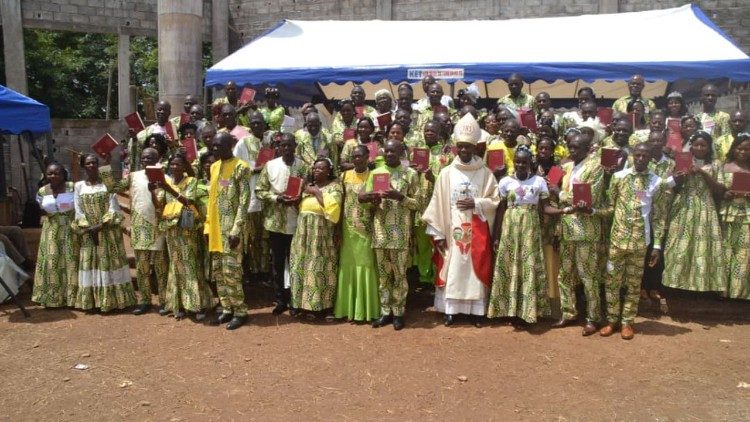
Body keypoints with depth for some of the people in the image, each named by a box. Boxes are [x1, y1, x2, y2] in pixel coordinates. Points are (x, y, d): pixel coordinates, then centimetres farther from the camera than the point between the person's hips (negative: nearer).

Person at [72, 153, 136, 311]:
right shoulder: (79, 186, 5)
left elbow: (113, 208, -5)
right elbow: (78, 211, 2)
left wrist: (101, 225, -15)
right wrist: (88, 228, -10)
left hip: (108, 231, -1)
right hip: (88, 232, 2)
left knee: (109, 263, 0)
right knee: (90, 264, 2)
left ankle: (112, 299, 4)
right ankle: (90, 301, 7)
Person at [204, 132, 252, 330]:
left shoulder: (240, 167, -10)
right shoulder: (214, 167, 14)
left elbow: (244, 201, -14)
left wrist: (236, 229, -20)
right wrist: (208, 225, 13)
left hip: (231, 227, -8)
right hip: (216, 227, 8)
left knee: (231, 270, -8)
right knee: (217, 270, 10)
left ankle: (240, 312, 3)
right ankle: (227, 309, 20)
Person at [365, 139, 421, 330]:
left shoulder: (410, 174, 0)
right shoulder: (375, 173, 9)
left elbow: (417, 203, -1)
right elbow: (366, 201, 10)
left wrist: (400, 197, -17)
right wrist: (374, 201, -13)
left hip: (401, 232, -3)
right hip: (380, 230, 3)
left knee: (399, 274, 2)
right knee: (383, 273, 8)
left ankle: (398, 312, 14)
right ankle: (385, 311, 19)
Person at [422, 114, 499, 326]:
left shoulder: (485, 173, 1)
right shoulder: (446, 173, 1)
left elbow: (495, 200, 0)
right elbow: (438, 204, -2)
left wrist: (475, 203, -16)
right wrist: (438, 233, -6)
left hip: (477, 231, 0)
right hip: (452, 230, 0)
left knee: (477, 269, 5)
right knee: (451, 268, 3)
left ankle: (477, 310, 14)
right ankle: (450, 309, 12)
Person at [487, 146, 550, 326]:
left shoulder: (539, 181, 0)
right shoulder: (505, 182, 0)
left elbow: (545, 207, 1)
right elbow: (501, 210, 3)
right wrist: (496, 236, 2)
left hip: (530, 229, 0)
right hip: (510, 228, 0)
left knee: (529, 268, 1)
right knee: (509, 267, 2)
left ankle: (524, 311, 10)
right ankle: (511, 310, 11)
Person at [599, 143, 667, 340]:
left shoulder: (656, 182, -1)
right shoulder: (618, 176, 0)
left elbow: (658, 216, 1)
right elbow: (610, 207, 3)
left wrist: (657, 245, -2)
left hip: (640, 240, -1)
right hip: (617, 237, 1)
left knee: (634, 283, 8)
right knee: (612, 280, 6)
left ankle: (627, 322, 19)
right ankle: (612, 320, 19)